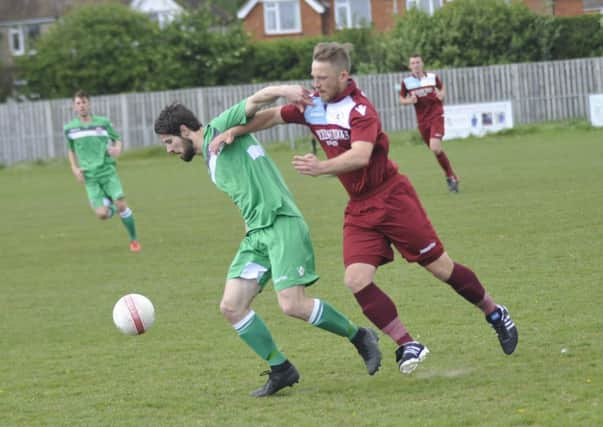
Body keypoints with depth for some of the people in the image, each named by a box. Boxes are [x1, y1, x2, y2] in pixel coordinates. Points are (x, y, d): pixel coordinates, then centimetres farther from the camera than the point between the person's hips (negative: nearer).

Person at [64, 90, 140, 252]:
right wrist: (75, 168, 5)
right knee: (102, 214, -12)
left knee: (121, 205, -16)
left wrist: (117, 150, -9)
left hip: (108, 171, -1)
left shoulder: (103, 122, 3)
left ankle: (133, 239, 5)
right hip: (89, 176, 1)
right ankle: (110, 204, 26)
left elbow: (118, 140, 14)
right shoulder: (70, 129, 6)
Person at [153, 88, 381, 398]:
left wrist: (284, 90, -34)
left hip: (281, 223, -9)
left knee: (293, 305, -17)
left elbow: (254, 101, -15)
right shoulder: (211, 162, 24)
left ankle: (359, 337, 4)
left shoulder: (218, 131, -2)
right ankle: (280, 370, 6)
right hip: (256, 234, 9)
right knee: (231, 306, -3)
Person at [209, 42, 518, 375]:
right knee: (356, 280, -12)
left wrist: (322, 167, -48)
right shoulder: (313, 106, 2)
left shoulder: (360, 110, -20)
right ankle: (408, 346, -4)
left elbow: (360, 156, -34)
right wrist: (233, 132, -2)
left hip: (393, 198, -6)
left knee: (440, 267, 1)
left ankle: (495, 313, 23)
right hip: (359, 209, 6)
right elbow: (272, 116, 12)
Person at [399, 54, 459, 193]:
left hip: (436, 116, -3)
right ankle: (451, 177, 26)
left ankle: (450, 176, -3)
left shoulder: (433, 77, 0)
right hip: (422, 120, 3)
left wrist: (442, 94, -3)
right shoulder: (406, 82, -1)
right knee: (436, 151, 8)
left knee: (435, 148, -20)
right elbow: (401, 99, 9)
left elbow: (442, 87, 19)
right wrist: (408, 101, -13)